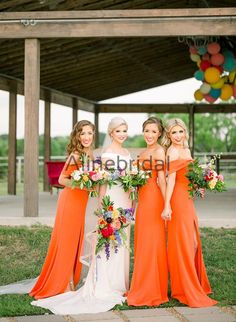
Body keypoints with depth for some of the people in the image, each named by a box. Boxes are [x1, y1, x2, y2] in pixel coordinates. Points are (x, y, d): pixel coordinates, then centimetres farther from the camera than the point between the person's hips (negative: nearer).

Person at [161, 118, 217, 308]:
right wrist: (167, 205, -22)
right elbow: (171, 179, -18)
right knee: (183, 244, -3)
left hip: (188, 200, 9)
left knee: (193, 243, 15)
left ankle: (196, 284, 28)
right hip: (179, 201, -9)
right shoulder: (173, 151, -11)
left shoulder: (186, 150, 15)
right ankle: (186, 291, 6)